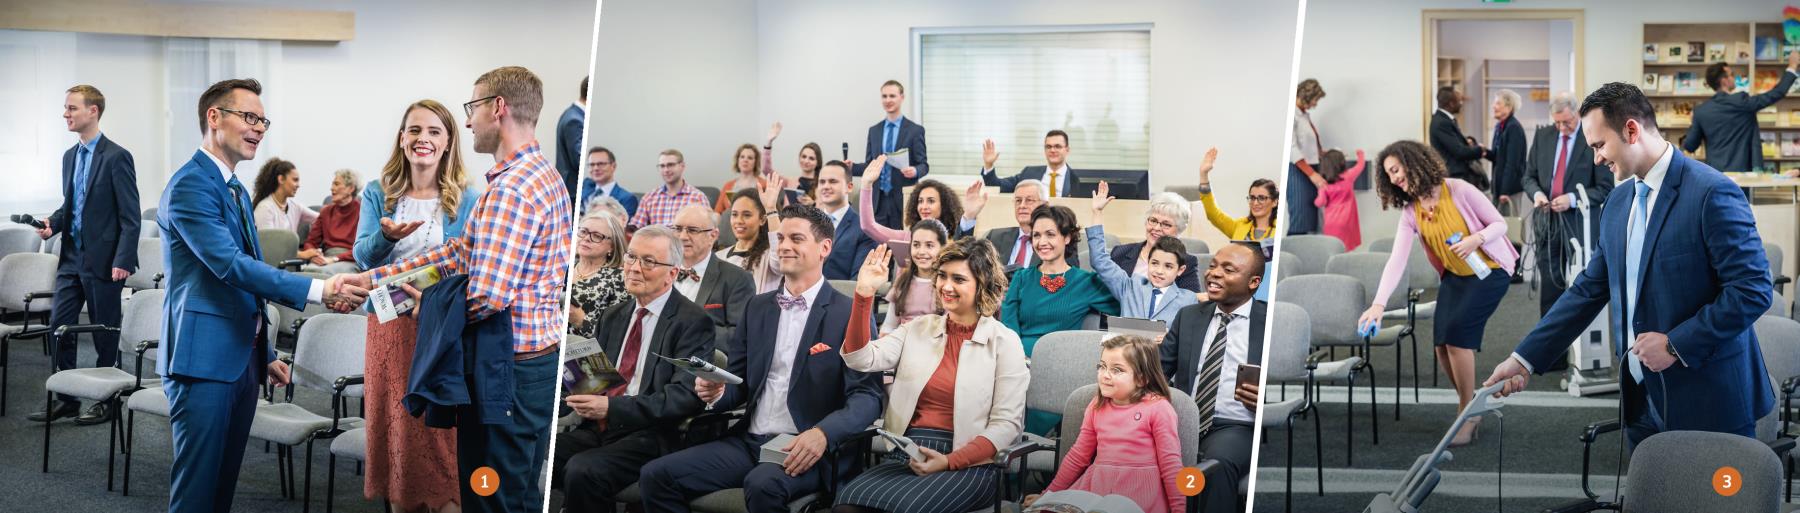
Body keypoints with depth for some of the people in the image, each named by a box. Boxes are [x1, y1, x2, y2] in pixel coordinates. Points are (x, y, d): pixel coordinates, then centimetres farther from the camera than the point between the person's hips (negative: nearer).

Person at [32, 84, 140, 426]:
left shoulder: (116, 157, -11)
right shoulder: (70, 156, 12)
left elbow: (130, 217, -13)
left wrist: (123, 261, -19)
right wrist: (52, 224, 1)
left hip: (103, 260, -7)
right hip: (72, 257, 7)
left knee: (105, 334, 3)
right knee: (59, 327, 7)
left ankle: (106, 402, 15)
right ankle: (66, 398, 17)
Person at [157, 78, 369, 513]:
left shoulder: (237, 190, 18)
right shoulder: (190, 186, -13)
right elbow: (230, 265, -25)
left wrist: (265, 356, 26)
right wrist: (318, 290, -32)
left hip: (242, 359, 9)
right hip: (204, 359, -9)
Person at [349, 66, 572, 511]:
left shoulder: (511, 188, -19)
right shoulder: (542, 174, 13)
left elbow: (488, 294, -25)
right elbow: (460, 254, 14)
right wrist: (369, 279, 10)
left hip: (510, 369, -10)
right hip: (538, 356, 10)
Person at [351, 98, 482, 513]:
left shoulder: (465, 199, -1)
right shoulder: (378, 194, 4)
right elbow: (362, 256, -6)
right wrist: (386, 236, -27)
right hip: (391, 323, 2)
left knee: (442, 428, -3)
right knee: (395, 421, 8)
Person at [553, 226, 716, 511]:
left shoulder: (692, 322, -4)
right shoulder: (612, 317, 19)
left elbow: (686, 395, -14)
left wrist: (612, 407, -22)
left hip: (650, 437, -6)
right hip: (597, 428, 6)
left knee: (582, 470, -31)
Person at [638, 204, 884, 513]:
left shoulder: (850, 314, -2)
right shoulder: (757, 307, 16)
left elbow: (867, 397, -10)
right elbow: (739, 384, 18)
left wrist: (822, 433, -28)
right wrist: (715, 392, -7)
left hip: (808, 449, -5)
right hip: (749, 442, 6)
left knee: (763, 484, -38)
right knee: (656, 476, -13)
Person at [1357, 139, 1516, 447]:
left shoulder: (1458, 190, -16)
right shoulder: (1410, 213, -2)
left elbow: (1500, 224, -9)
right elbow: (1397, 259, -13)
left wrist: (1476, 239, -31)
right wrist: (1379, 303, -24)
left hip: (1489, 271, -5)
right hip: (1454, 277, 5)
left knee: (1457, 332, -20)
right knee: (1442, 345, -7)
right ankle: (1471, 405, 17)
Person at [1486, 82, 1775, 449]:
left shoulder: (1711, 193, -14)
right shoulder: (1619, 201, 10)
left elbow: (1753, 290, -17)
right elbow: (1589, 290, 13)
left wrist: (1676, 345, -18)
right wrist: (1526, 358, 8)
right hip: (1643, 401, 7)